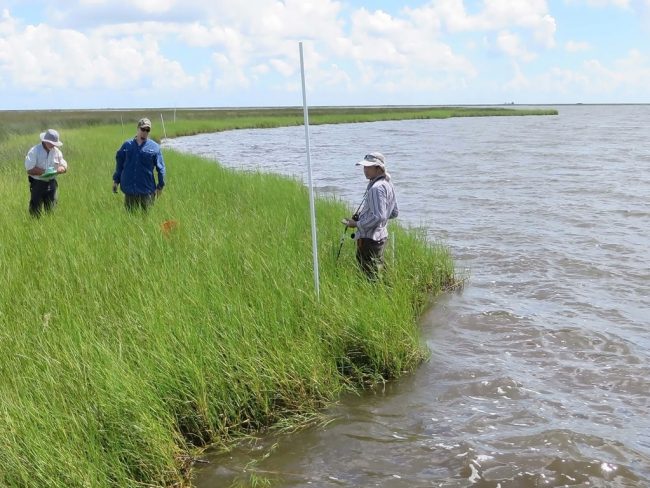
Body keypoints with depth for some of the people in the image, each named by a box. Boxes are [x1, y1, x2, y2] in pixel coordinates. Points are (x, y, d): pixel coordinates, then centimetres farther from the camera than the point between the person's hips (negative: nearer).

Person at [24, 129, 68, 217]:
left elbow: (64, 166, 10)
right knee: (36, 210, -2)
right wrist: (44, 171, -23)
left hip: (52, 183, 4)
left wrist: (59, 169, -13)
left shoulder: (57, 151, 5)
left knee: (52, 209, 6)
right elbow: (30, 169, -17)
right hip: (37, 183, -4)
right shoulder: (34, 151, -11)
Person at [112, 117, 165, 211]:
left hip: (146, 191, -2)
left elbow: (160, 168, 2)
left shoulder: (154, 147, 0)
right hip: (129, 190, 2)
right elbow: (119, 164, 14)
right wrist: (116, 180, 12)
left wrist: (160, 186, 1)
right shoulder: (127, 145, 6)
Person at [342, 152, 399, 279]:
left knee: (370, 276, -5)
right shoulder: (388, 184, 11)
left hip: (369, 239, -11)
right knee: (379, 271, 21)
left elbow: (378, 217, -27)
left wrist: (357, 224, -16)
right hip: (381, 235, 11)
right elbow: (394, 212, 18)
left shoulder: (376, 188, -20)